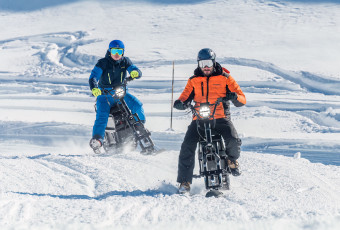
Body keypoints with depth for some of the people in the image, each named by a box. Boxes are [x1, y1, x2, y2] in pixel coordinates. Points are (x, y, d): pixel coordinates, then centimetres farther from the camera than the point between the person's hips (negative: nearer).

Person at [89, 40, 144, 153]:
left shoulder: (125, 61, 4)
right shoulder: (103, 63, -6)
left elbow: (136, 70, -5)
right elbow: (93, 76, -17)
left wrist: (135, 72, -32)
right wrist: (94, 88, -38)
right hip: (105, 94, -3)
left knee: (137, 104, -20)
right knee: (102, 116, -25)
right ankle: (97, 139, -32)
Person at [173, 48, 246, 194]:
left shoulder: (224, 78, 8)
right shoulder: (193, 81, 15)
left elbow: (242, 99, 4)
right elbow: (185, 97, 11)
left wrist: (235, 97, -21)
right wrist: (180, 103, -13)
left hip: (221, 117, -2)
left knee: (233, 141, -27)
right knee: (187, 146, -18)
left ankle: (232, 160, 9)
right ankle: (184, 181, -9)